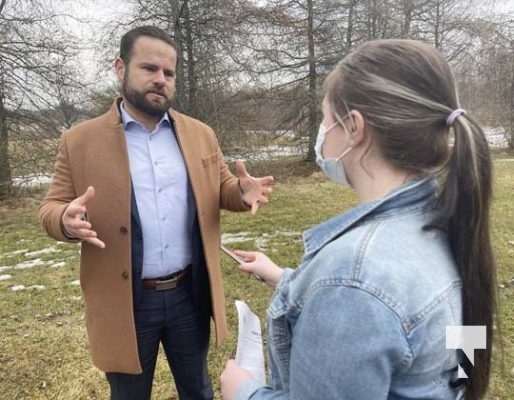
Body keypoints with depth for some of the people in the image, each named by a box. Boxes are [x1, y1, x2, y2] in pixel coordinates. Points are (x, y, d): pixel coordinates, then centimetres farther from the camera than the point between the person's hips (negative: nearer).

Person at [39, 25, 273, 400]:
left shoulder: (200, 134, 4)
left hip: (190, 294, 2)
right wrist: (67, 219, -25)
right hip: (125, 301, -1)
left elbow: (222, 189, 9)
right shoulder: (80, 140, -4)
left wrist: (242, 192, -16)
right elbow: (51, 207, 0)